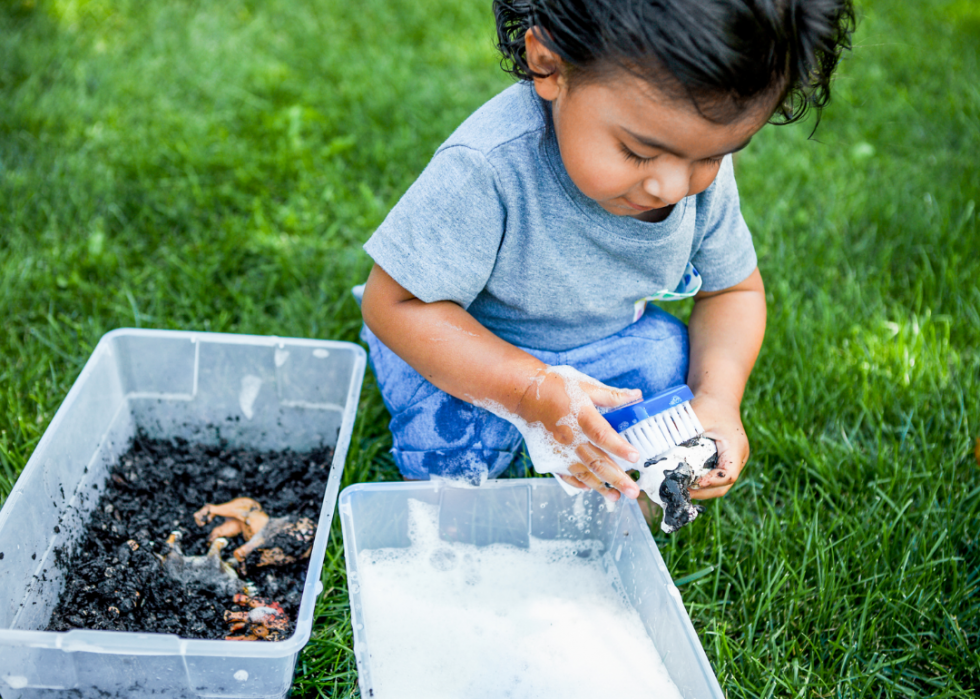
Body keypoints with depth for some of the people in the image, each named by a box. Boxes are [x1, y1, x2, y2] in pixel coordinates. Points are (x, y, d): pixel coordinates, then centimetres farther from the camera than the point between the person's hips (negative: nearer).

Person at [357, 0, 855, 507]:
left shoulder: (704, 173, -19)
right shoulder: (487, 169, -38)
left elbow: (733, 289, -2)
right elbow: (394, 304, -31)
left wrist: (718, 397, -22)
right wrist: (531, 391, -40)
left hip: (605, 338, 5)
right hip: (474, 346, -4)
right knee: (453, 443, -29)